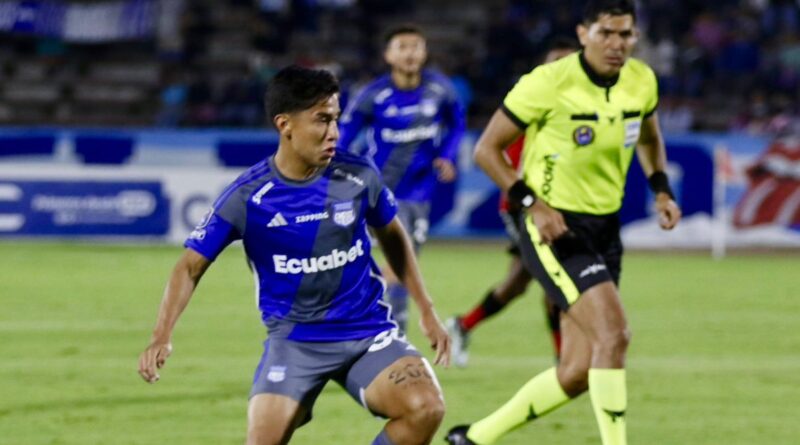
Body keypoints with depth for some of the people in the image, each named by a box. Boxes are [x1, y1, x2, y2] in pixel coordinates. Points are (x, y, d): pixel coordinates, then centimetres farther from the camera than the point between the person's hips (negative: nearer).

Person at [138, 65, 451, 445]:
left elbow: (391, 235, 12)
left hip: (367, 332, 2)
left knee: (425, 408, -22)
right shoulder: (247, 197, -13)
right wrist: (162, 336, -21)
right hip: (294, 339, -2)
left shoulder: (359, 178, -8)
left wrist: (425, 309, 13)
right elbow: (192, 264, -8)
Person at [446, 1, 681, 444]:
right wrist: (533, 203, -19)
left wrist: (661, 191, 8)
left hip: (604, 229, 7)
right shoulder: (548, 83, -17)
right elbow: (487, 149, -9)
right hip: (553, 227, -7)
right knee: (614, 332, -25)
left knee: (577, 373, 6)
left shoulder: (641, 81, 1)